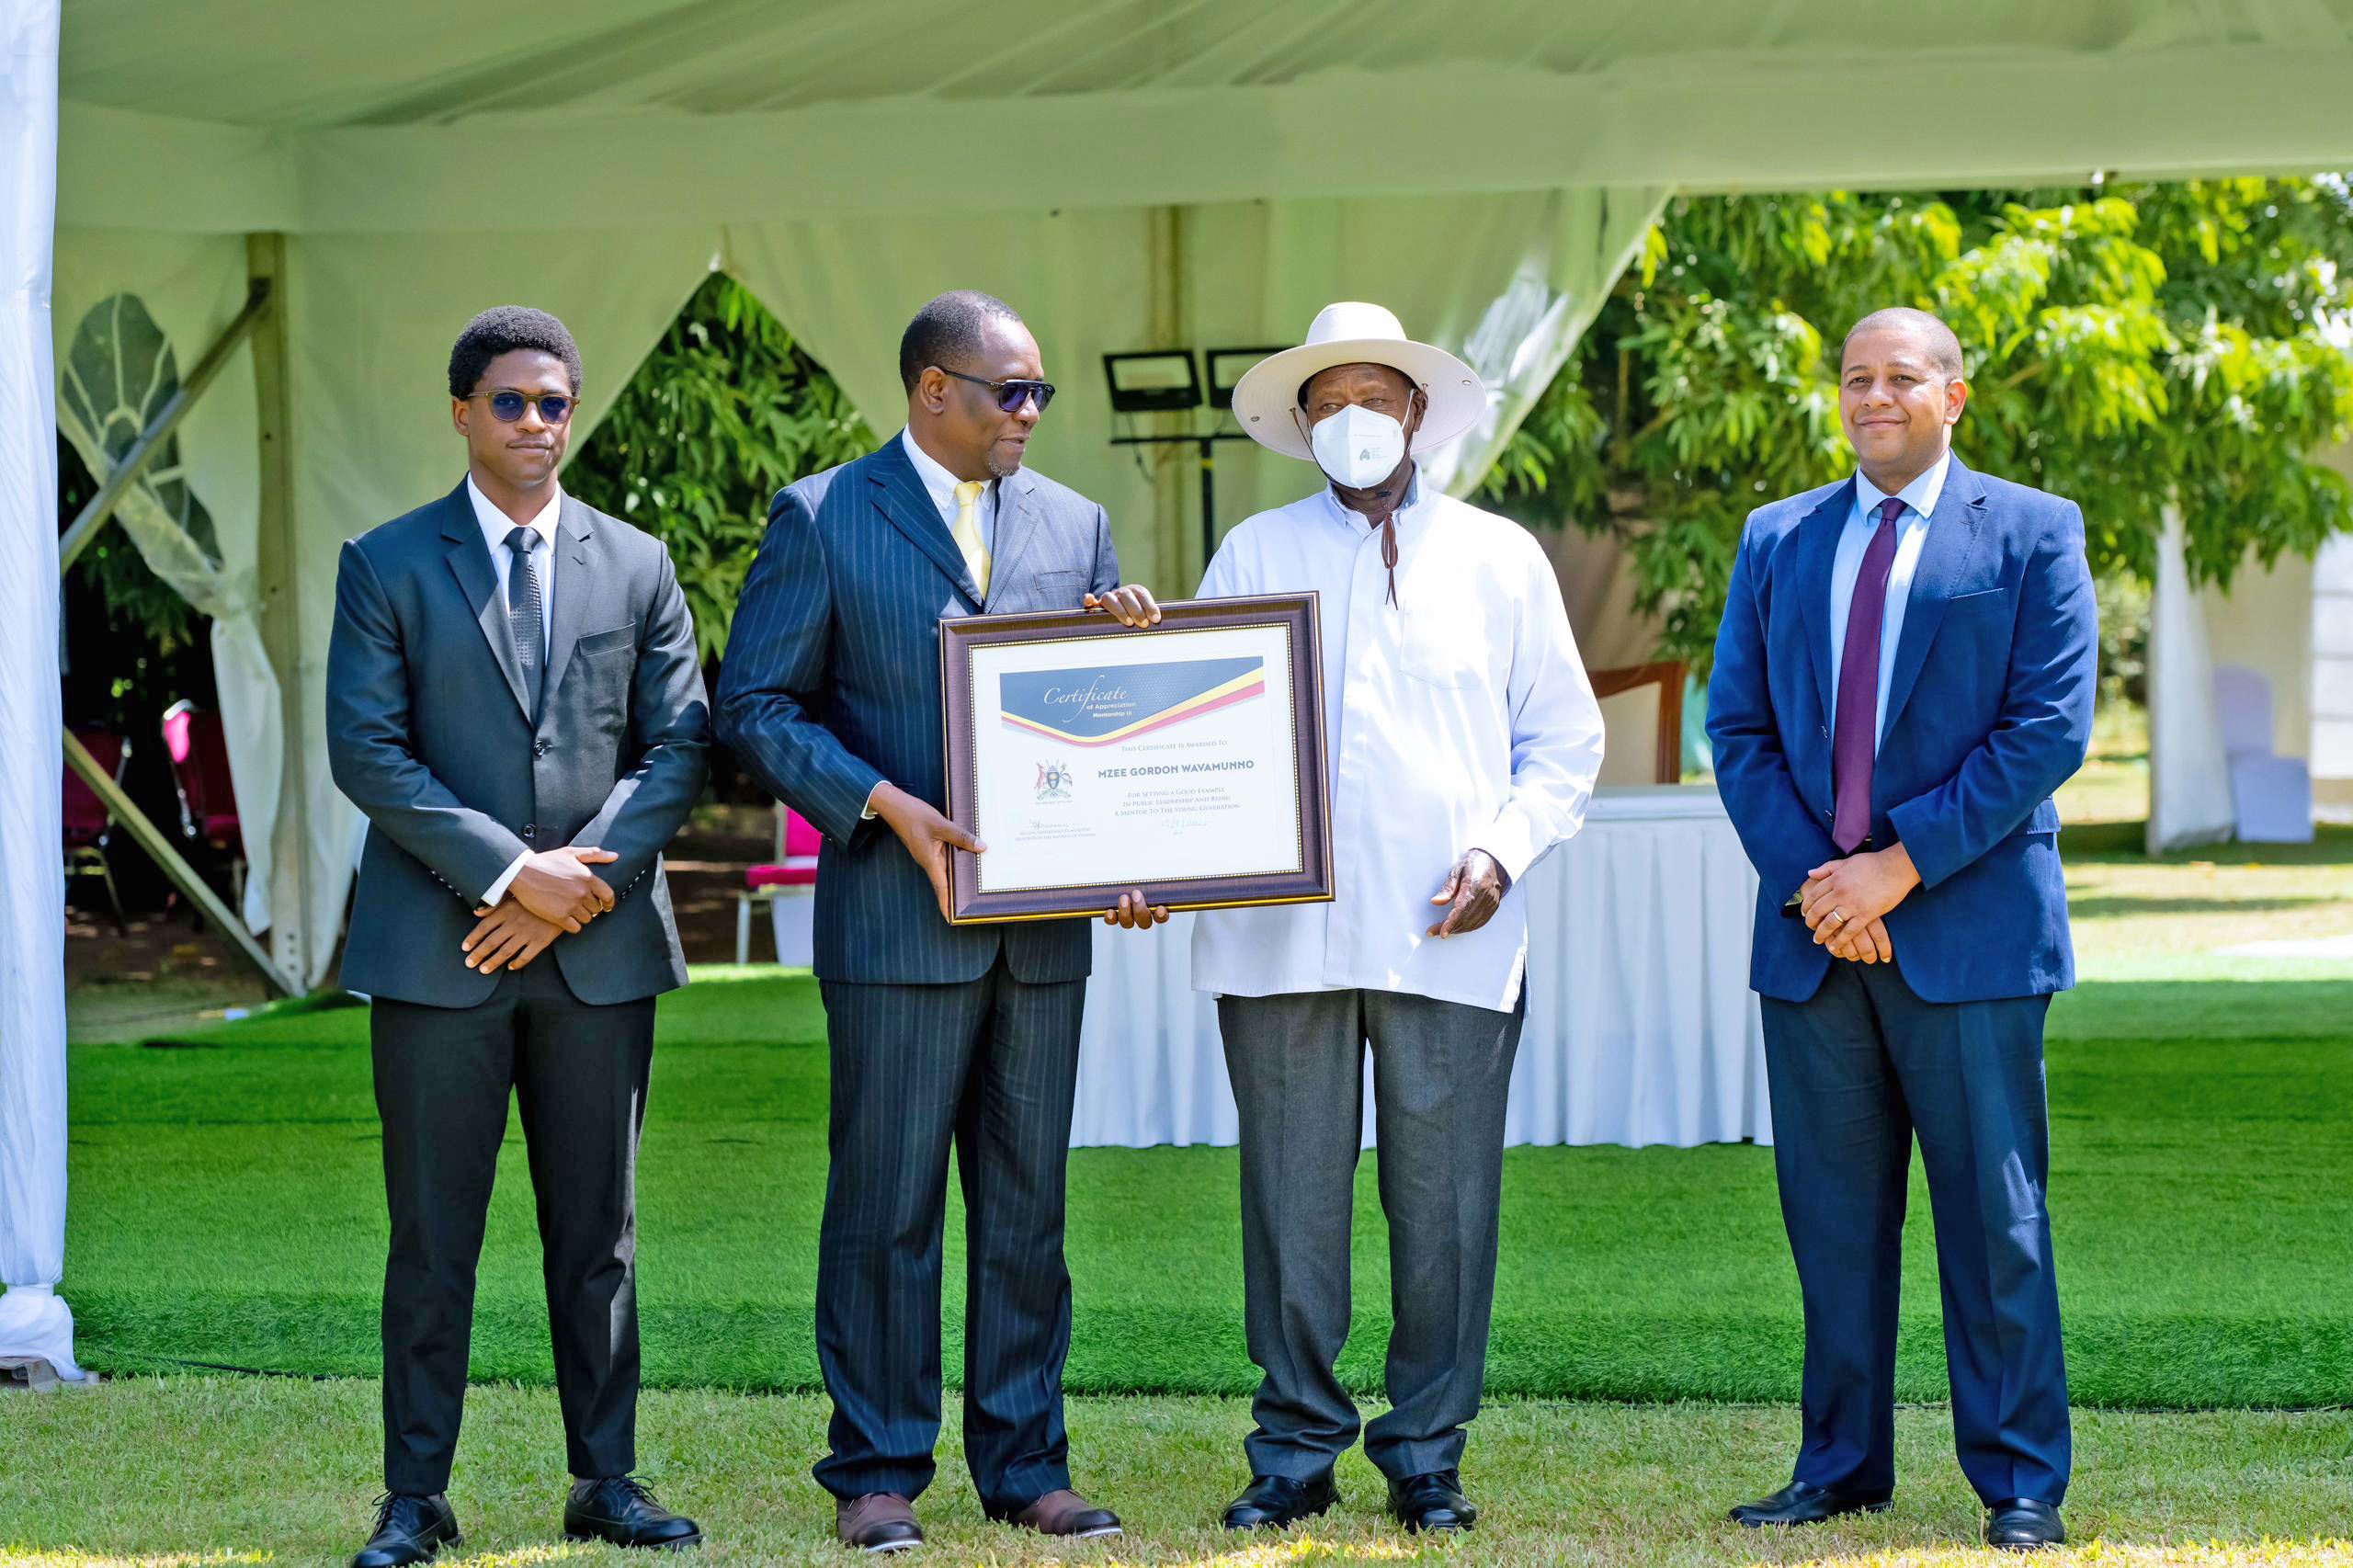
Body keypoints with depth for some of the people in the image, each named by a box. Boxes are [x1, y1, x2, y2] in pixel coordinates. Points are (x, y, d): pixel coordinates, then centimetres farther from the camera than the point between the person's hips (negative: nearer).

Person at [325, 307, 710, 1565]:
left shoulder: (637, 565, 11)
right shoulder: (386, 565, 3)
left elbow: (679, 742, 6)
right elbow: (366, 752, -5)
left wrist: (585, 882, -8)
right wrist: (510, 870, -14)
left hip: (601, 948, 2)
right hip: (437, 945, -2)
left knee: (597, 1233, 7)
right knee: (431, 1238, 0)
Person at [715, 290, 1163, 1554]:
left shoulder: (1077, 525, 14)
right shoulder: (821, 520, 0)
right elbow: (755, 705, -3)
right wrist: (885, 807, -15)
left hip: (1043, 925, 4)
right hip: (896, 917, -4)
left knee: (1026, 1207, 8)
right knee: (886, 1208, -1)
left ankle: (1024, 1466, 14)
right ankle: (877, 1472, 7)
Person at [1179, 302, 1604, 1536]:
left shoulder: (1500, 559, 12)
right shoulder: (1255, 555, 13)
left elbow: (1563, 739, 12)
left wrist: (1502, 851, -4)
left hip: (1450, 933, 0)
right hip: (1282, 928, 0)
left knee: (1445, 1197, -1)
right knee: (1292, 1194, 0)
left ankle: (1425, 1455, 10)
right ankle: (1295, 1449, 9)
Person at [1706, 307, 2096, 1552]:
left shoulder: (2033, 534, 2)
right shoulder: (1777, 540, 14)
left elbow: (2050, 728, -6)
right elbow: (1737, 725, 9)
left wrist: (1902, 863, -13)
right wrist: (1808, 879, -6)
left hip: (1967, 928, -4)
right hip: (1812, 933, 4)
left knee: (1992, 1214, -1)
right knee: (1831, 1214, 7)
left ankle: (2020, 1482, 6)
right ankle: (1842, 1465, 15)